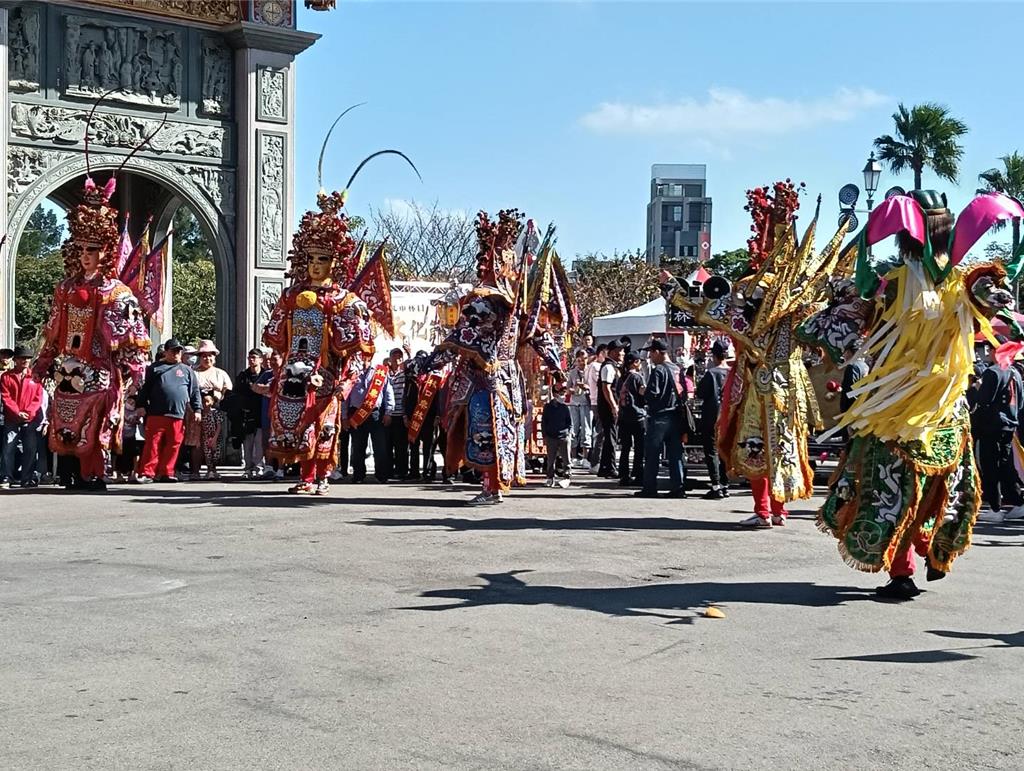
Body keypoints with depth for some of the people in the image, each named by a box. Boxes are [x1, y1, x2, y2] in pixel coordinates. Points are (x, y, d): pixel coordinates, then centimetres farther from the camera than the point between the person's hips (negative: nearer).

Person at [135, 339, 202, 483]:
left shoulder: (187, 370, 18)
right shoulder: (155, 368, 13)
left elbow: (195, 392, 16)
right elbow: (144, 388, 9)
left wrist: (197, 410, 7)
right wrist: (140, 405, 0)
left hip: (178, 415, 2)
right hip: (156, 413, -2)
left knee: (173, 445, 1)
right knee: (153, 444, -6)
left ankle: (166, 473, 9)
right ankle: (146, 473, -6)